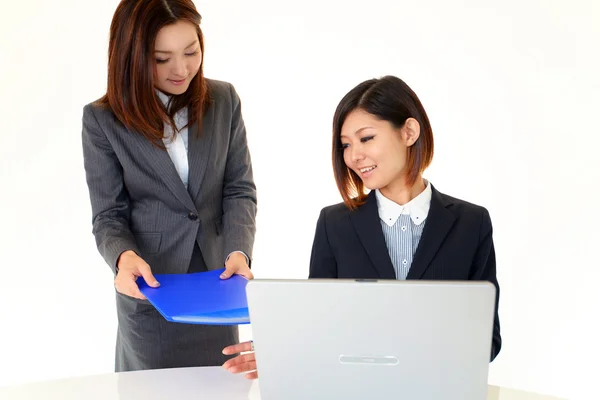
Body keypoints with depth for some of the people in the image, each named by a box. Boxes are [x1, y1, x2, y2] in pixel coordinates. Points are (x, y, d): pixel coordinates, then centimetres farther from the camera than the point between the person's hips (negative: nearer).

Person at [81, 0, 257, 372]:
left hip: (215, 282, 2)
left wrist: (238, 251, -20)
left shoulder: (224, 101, -2)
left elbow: (240, 189, -2)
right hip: (150, 290, -2)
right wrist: (124, 256, -29)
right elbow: (109, 215, -7)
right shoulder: (102, 119, -9)